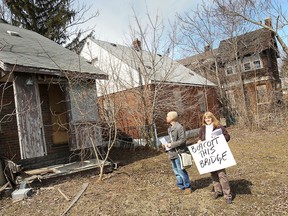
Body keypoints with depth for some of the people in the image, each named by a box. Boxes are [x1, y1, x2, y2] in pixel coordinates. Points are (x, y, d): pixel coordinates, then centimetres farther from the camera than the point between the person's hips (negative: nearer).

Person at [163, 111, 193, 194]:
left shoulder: (179, 127, -16)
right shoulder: (170, 128, 13)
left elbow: (183, 140, -19)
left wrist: (171, 144, -19)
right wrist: (166, 144, 6)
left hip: (179, 152, -9)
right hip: (172, 152, 9)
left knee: (181, 170, -3)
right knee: (176, 170, 15)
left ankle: (188, 187, 11)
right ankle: (180, 186, 28)